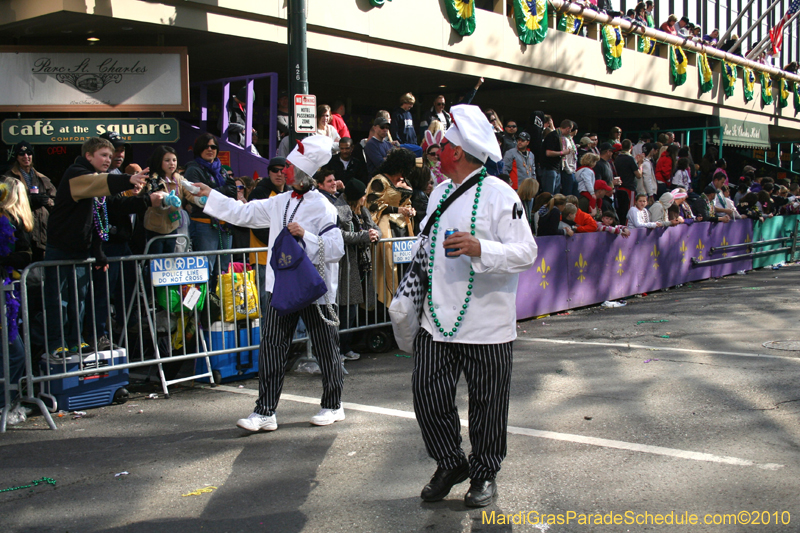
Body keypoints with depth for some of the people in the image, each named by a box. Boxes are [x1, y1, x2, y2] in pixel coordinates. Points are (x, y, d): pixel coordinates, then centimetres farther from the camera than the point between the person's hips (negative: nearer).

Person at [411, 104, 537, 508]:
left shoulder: (499, 195, -10)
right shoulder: (440, 193, 13)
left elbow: (527, 252, -14)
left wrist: (480, 249, -28)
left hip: (485, 324, -6)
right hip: (438, 320, 6)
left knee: (487, 403, 5)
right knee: (427, 392, 3)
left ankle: (484, 473, 24)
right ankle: (451, 464, 23)